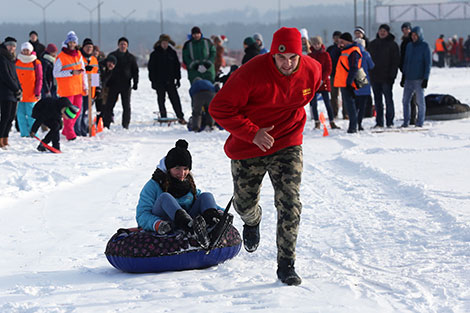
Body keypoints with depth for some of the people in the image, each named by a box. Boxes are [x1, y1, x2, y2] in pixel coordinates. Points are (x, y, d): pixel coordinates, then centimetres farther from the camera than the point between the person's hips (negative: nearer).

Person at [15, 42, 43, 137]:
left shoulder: (36, 63, -1)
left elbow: (39, 79, 1)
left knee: (31, 114, -3)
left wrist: (37, 93, -6)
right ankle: (24, 133, 9)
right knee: (20, 114, 2)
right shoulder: (16, 62, 8)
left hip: (31, 94, -3)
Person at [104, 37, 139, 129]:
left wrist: (135, 82, -2)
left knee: (126, 106, 3)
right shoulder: (112, 55, 7)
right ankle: (106, 124, 1)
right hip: (113, 84, -1)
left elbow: (135, 71, 11)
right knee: (109, 105, -2)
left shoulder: (131, 57, 9)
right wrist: (106, 82, -1)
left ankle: (125, 125, 10)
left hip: (126, 85, 1)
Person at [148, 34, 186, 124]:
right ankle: (163, 118, 9)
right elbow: (151, 68, 2)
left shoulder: (172, 53, 7)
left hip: (170, 81, 1)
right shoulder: (155, 54, 1)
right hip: (159, 82, -1)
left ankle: (180, 117, -3)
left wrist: (178, 79, 7)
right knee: (161, 100, 3)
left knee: (175, 99, -4)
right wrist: (153, 81, -4)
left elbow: (177, 66, 12)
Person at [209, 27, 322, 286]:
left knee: (290, 204, -12)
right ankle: (252, 221, 53)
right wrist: (252, 133, -25)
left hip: (287, 146, 1)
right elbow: (219, 108, -19)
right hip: (248, 148, -1)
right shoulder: (252, 73, -24)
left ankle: (286, 265, -3)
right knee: (244, 204, 14)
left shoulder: (312, 71, -10)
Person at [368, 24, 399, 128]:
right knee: (377, 100, 8)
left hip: (386, 77, -5)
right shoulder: (373, 44, 12)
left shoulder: (392, 45, -1)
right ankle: (379, 122, 12)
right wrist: (369, 73, 6)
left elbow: (396, 61, -4)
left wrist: (392, 75, -12)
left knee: (388, 99, -3)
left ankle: (389, 122, 1)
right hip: (374, 76, 5)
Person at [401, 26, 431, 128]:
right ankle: (406, 121, 10)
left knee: (420, 101, -2)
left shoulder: (425, 46, -3)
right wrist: (403, 76, 13)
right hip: (408, 78, 5)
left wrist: (426, 78, -11)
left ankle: (420, 122, 4)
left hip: (419, 79, -5)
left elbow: (428, 63, -5)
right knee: (405, 100, 3)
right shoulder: (409, 46, 13)